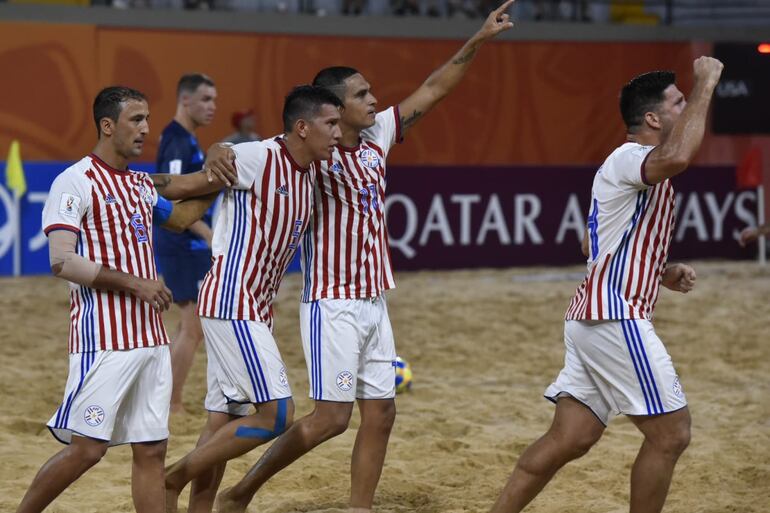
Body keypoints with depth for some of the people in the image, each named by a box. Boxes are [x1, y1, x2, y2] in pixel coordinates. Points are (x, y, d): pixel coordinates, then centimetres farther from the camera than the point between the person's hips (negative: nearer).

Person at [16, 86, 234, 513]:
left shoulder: (140, 184, 15)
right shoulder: (76, 182, -9)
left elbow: (179, 217, 35)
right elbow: (62, 262, -16)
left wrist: (220, 181, 23)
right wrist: (133, 282, -18)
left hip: (150, 337, 8)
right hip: (103, 340, -7)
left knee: (151, 449, 5)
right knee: (87, 447, -8)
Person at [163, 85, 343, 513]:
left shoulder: (310, 172, 10)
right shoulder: (255, 158, -15)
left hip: (257, 308, 9)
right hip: (232, 304, -9)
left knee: (225, 423, 10)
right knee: (277, 414, -12)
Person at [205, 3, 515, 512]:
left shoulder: (377, 138, 6)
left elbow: (432, 91, 11)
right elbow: (252, 156, -17)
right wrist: (220, 155, -40)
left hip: (374, 302, 8)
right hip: (332, 304, -8)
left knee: (381, 413, 5)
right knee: (331, 417, -7)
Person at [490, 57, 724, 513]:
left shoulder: (637, 173, 21)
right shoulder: (628, 159, -12)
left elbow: (594, 245, 29)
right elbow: (678, 155, -37)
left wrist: (661, 272, 18)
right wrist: (705, 85, -25)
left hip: (593, 316, 11)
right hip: (616, 316, -11)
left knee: (570, 438, 8)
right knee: (670, 433, -4)